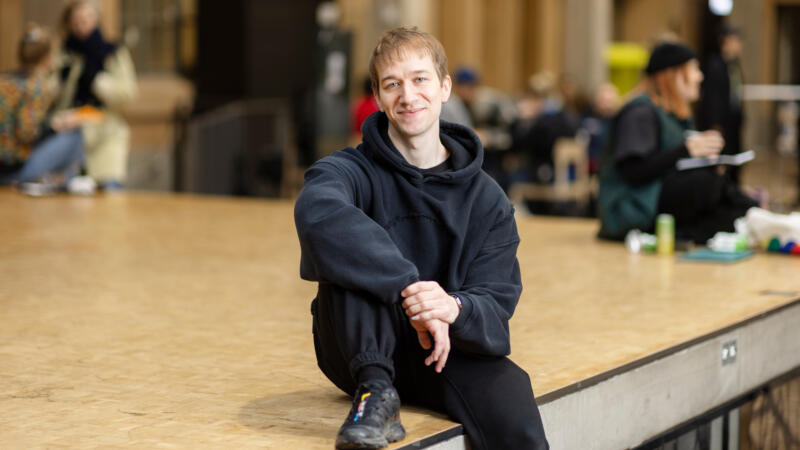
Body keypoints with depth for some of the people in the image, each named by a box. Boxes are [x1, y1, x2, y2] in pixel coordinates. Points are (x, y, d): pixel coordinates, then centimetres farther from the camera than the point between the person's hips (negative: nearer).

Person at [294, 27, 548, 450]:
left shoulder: (486, 200, -1)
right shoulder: (354, 170, -8)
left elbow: (495, 314, -8)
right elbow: (316, 211, -34)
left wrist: (454, 309, -32)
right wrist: (409, 288, -40)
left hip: (450, 351, 0)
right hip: (366, 352, 0)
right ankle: (376, 392, -22)